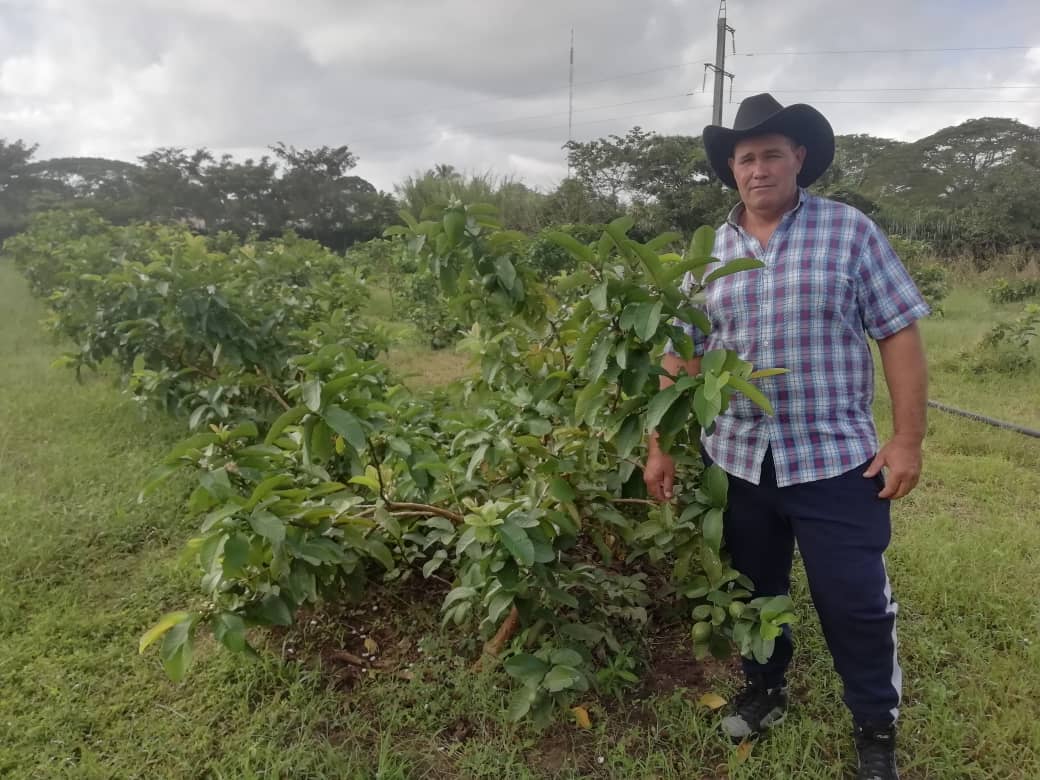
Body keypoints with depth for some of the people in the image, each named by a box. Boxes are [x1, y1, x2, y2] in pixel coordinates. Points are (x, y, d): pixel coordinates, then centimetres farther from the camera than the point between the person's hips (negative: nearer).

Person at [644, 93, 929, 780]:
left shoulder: (850, 232, -3)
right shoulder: (710, 252, 5)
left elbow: (900, 335, -4)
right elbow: (681, 356, 6)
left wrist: (908, 440, -9)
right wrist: (661, 447, 3)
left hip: (835, 459, -3)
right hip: (735, 461, 3)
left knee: (856, 603, 4)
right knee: (754, 589, 17)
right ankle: (765, 689, 41)